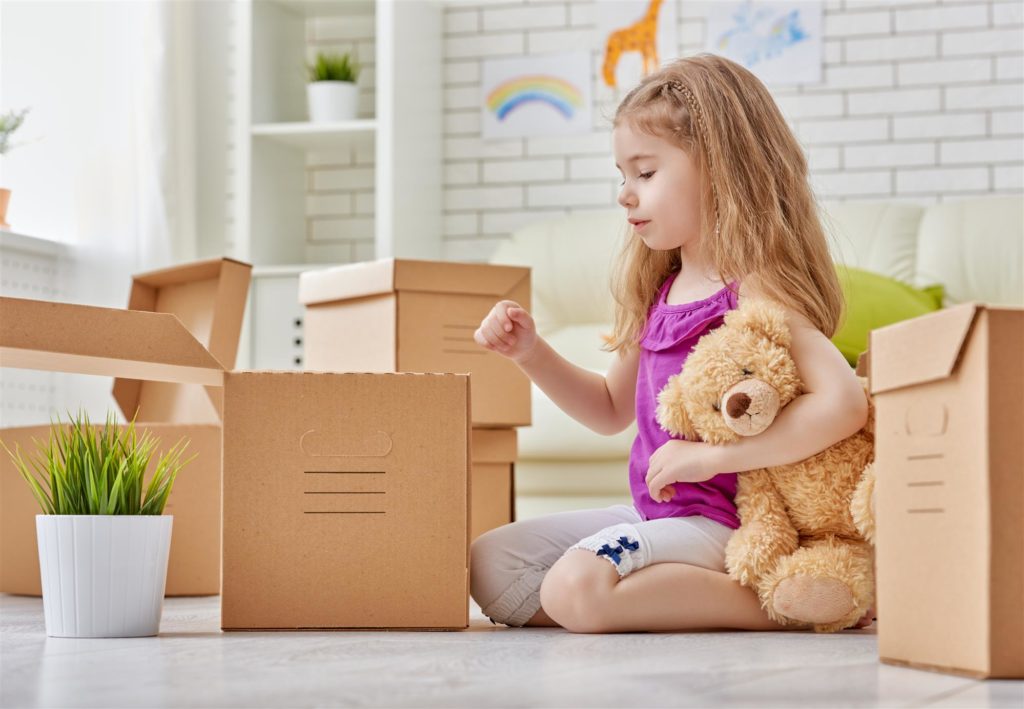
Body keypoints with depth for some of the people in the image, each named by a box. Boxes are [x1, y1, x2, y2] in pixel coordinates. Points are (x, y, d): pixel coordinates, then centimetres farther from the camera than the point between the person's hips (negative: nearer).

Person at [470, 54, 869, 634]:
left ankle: (771, 602, -15)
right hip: (653, 511, 9)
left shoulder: (755, 293, -15)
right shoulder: (658, 292, 11)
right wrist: (530, 351, 9)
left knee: (577, 587, -31)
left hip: (719, 523, -9)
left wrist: (710, 455, -25)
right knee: (489, 566, 3)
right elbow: (612, 410, 24)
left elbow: (844, 403, -30)